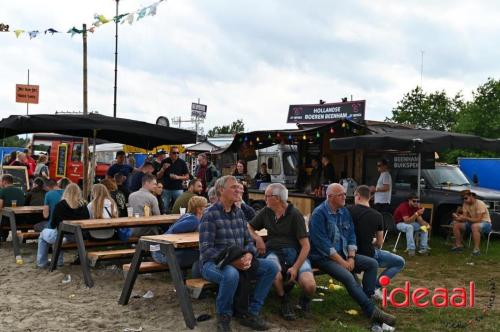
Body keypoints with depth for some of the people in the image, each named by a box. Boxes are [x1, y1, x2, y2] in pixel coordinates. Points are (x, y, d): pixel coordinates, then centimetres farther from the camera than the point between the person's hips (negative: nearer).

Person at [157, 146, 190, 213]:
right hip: (166, 189, 1)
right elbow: (158, 177, 6)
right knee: (165, 209, 2)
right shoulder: (164, 162, 3)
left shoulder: (182, 163, 1)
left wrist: (178, 177, -12)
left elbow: (187, 177, 5)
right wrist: (163, 169, -12)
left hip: (178, 189, -1)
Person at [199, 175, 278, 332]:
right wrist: (230, 261, -27)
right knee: (231, 274, -39)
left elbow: (248, 240, 10)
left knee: (271, 267, -9)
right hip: (213, 263, -7)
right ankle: (223, 317, -11)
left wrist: (248, 256, -13)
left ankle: (250, 313, -3)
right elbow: (206, 250, -18)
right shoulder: (210, 215, -12)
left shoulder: (239, 213, 10)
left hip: (238, 261, 7)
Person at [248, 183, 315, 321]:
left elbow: (306, 245, -8)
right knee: (274, 274, -36)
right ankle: (285, 299, -3)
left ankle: (304, 300, 12)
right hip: (274, 251, 2)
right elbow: (249, 227, 20)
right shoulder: (266, 212, 8)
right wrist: (257, 238, -2)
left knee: (310, 286, -28)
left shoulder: (295, 215, -5)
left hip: (294, 252, -2)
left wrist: (295, 267, -18)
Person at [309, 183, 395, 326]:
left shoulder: (344, 211, 8)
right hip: (323, 257, -8)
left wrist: (351, 258, -6)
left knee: (372, 263, -5)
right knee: (347, 276, -29)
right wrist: (342, 262, -20)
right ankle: (372, 311, -23)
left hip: (343, 254, 8)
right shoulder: (319, 214, -16)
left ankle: (366, 300, -9)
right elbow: (323, 244, -21)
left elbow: (351, 235, 10)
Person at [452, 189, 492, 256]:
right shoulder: (465, 204, -2)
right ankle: (458, 245, 1)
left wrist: (466, 218, -36)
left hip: (485, 223, -7)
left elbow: (478, 220, -29)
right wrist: (458, 217, -25)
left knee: (474, 226, -40)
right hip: (472, 222, 7)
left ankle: (476, 249, -33)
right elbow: (465, 218, -5)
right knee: (456, 224, -7)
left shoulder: (480, 204, -23)